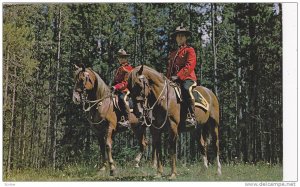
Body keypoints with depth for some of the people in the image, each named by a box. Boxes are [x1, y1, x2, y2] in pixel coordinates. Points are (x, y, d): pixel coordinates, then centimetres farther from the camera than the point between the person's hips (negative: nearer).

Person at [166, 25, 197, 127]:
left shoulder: (189, 50, 4)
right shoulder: (173, 53, 24)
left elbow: (190, 66, -9)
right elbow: (170, 68, 26)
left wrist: (178, 76, -19)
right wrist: (168, 78, 6)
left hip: (187, 78, -7)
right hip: (174, 79, 7)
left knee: (186, 89, -36)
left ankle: (192, 117, -40)